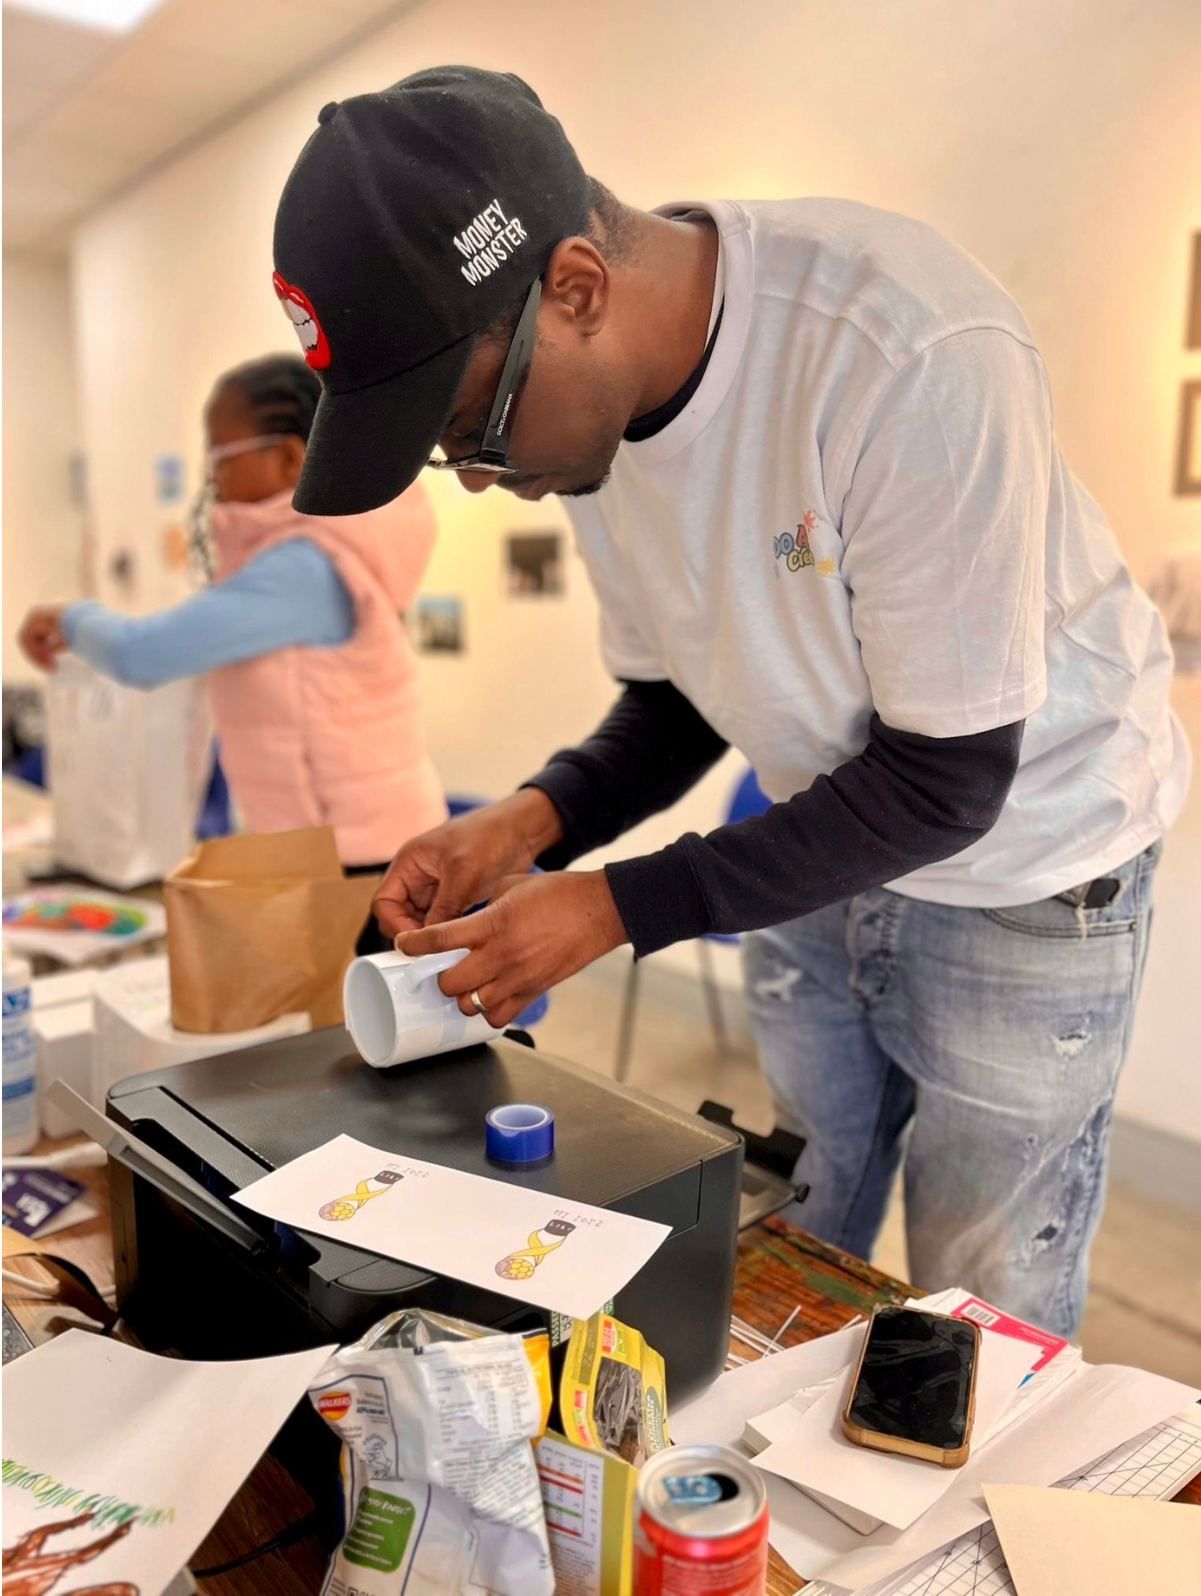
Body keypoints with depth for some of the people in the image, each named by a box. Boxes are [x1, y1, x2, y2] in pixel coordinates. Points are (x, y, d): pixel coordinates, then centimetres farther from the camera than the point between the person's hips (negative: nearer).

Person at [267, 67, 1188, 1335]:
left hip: (1018, 867, -5)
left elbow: (945, 781, -25)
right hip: (824, 848, 6)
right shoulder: (595, 402, -8)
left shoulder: (914, 359, -31)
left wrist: (618, 907, -25)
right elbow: (676, 702, 2)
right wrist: (536, 821, -16)